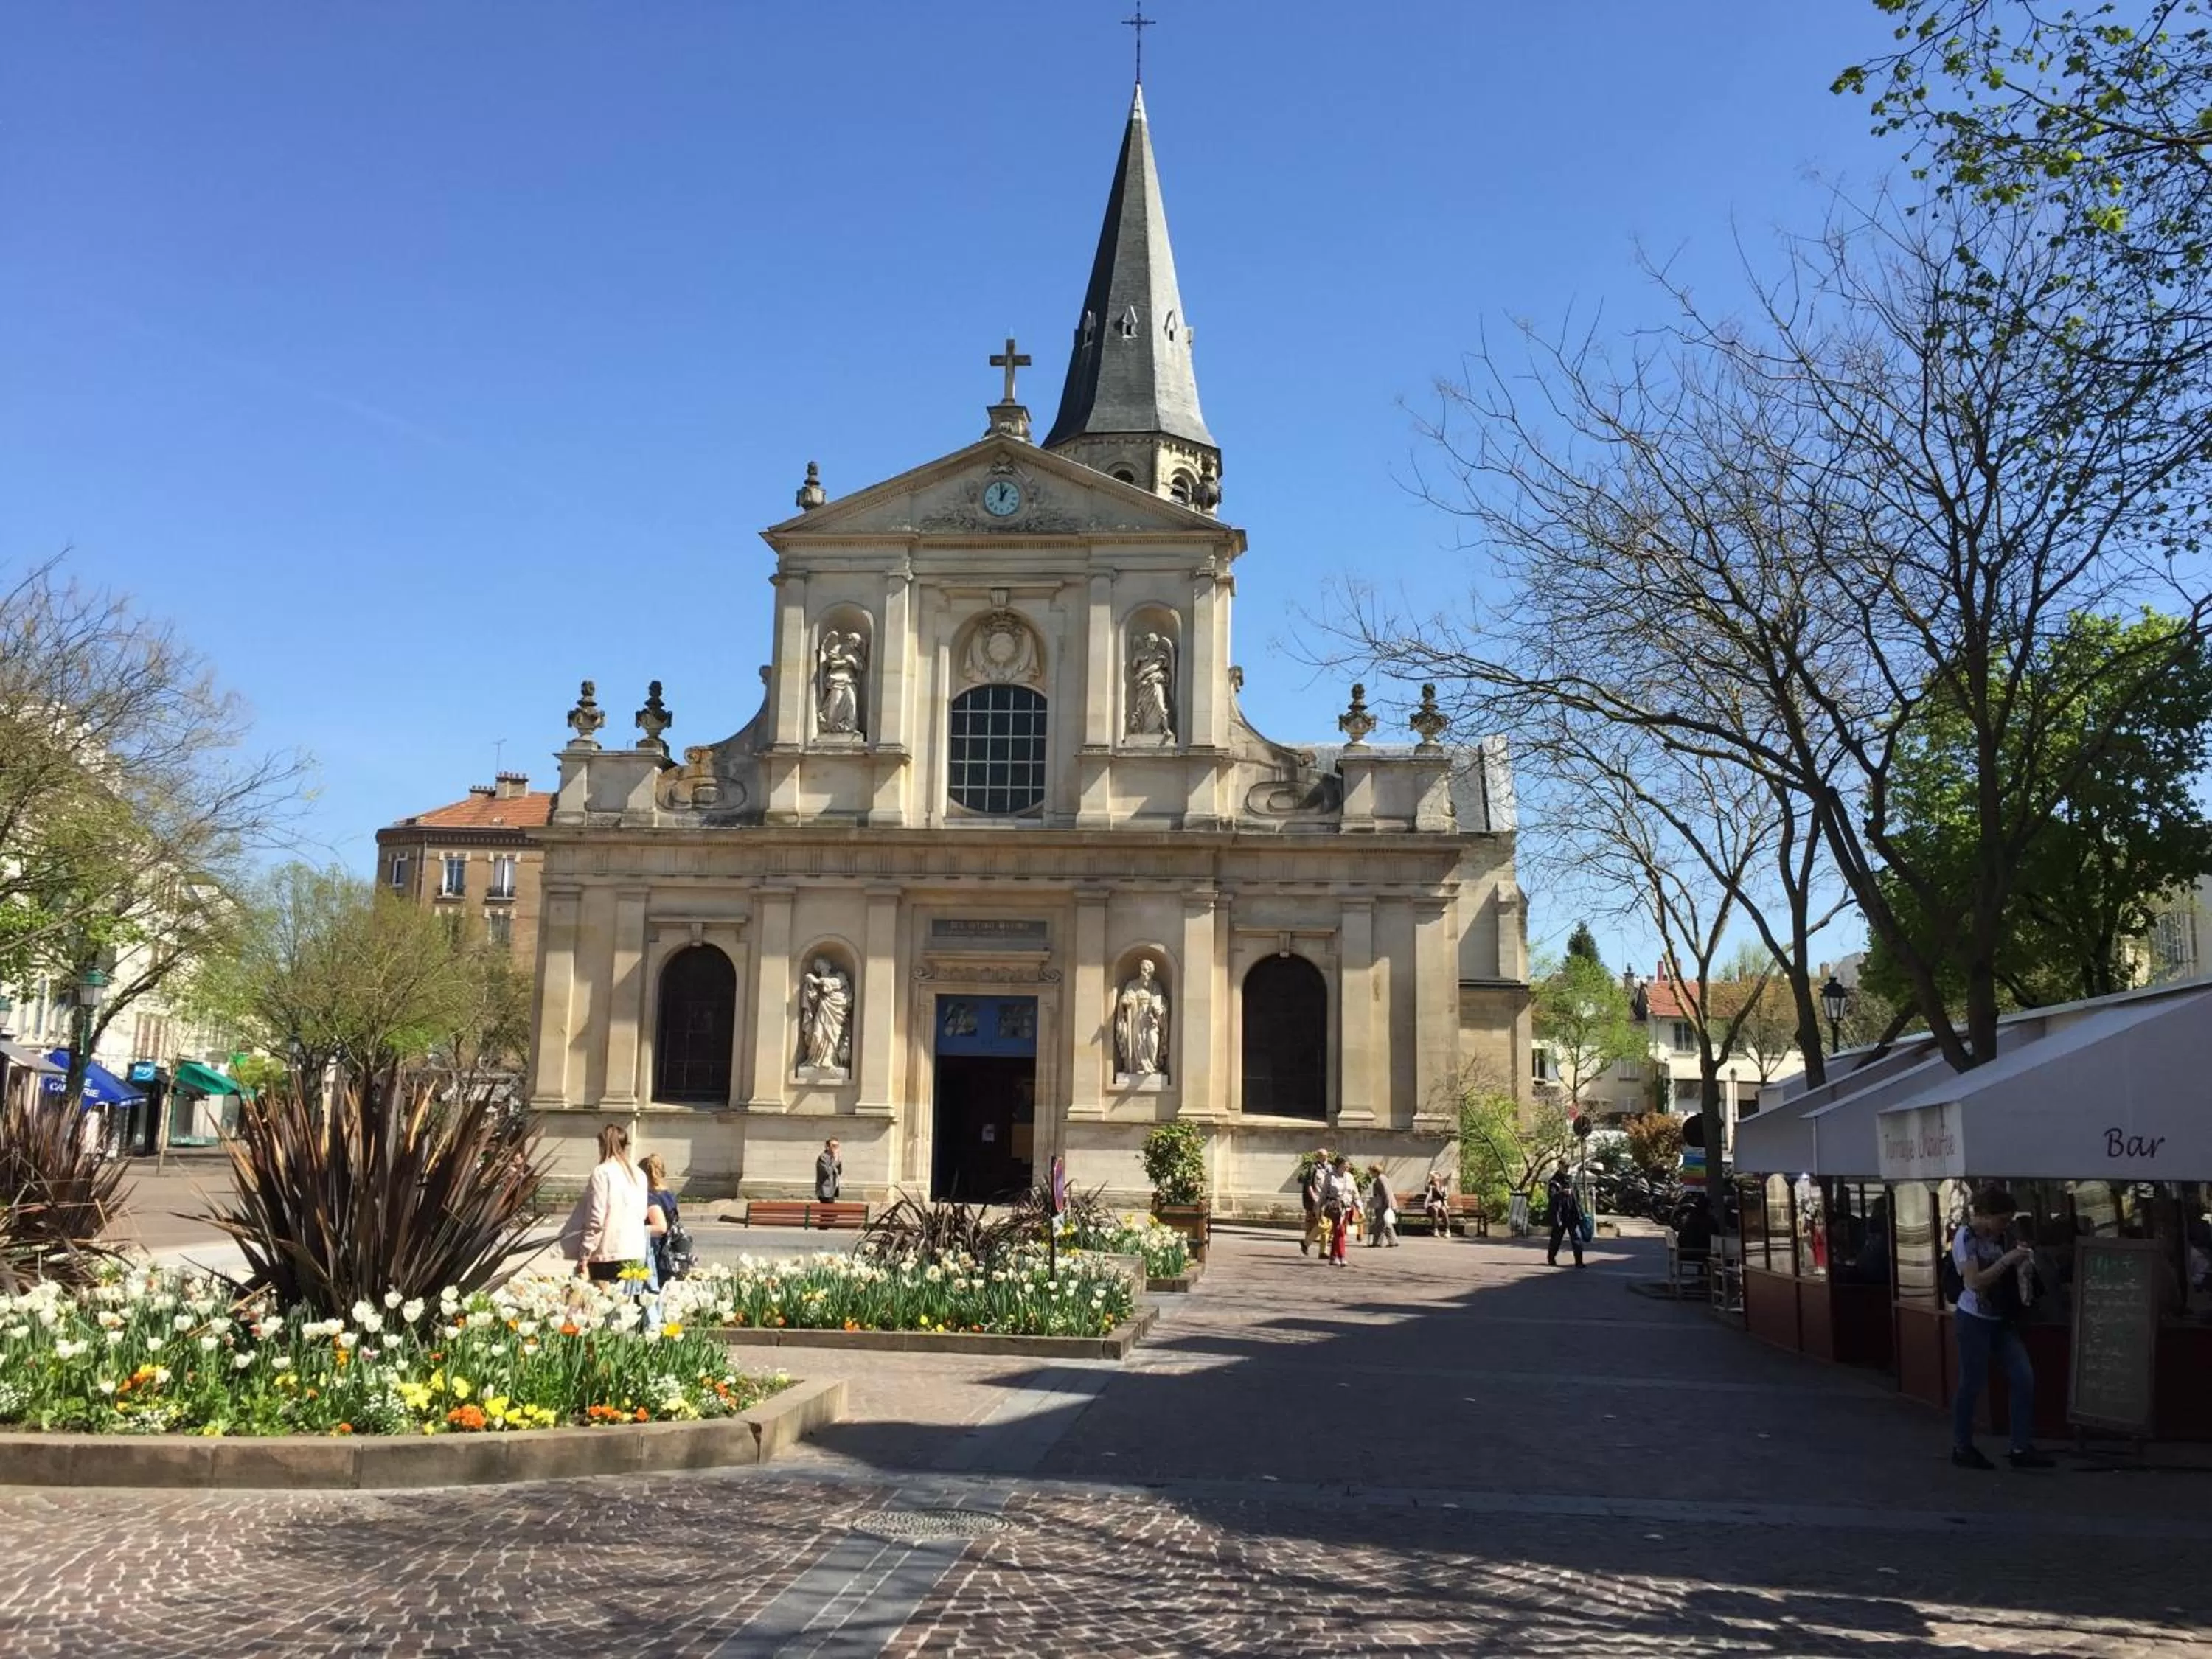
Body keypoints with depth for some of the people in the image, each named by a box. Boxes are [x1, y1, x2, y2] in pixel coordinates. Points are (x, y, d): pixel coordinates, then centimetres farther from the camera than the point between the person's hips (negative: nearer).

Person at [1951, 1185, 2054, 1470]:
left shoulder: (1996, 1237, 9)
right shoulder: (1965, 1238, -14)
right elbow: (1975, 1281, -24)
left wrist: (2018, 1260, 2)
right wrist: (2007, 1260, -22)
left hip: (2001, 1319, 8)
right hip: (1975, 1319, -8)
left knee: (2024, 1377, 1)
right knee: (1972, 1384, 1)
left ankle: (2021, 1448, 9)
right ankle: (1962, 1448, 14)